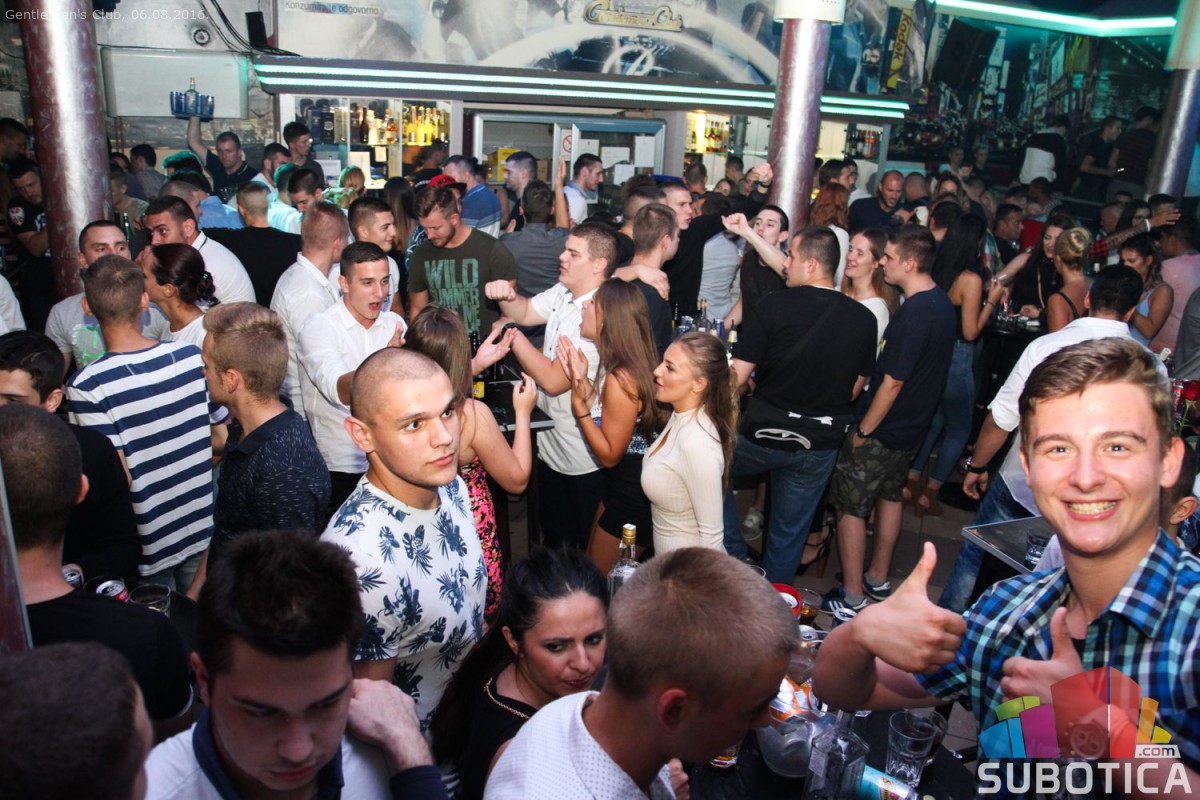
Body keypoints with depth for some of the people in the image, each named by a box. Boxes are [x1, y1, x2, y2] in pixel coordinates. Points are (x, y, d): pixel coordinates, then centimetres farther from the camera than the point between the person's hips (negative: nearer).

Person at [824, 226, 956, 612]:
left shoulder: (914, 313, -27)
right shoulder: (942, 302, 3)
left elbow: (893, 382, -25)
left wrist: (863, 430, -16)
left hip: (882, 430, -9)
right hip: (912, 425, 10)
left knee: (851, 506, 3)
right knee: (889, 496, 23)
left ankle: (852, 596, 12)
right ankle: (878, 578, 38)